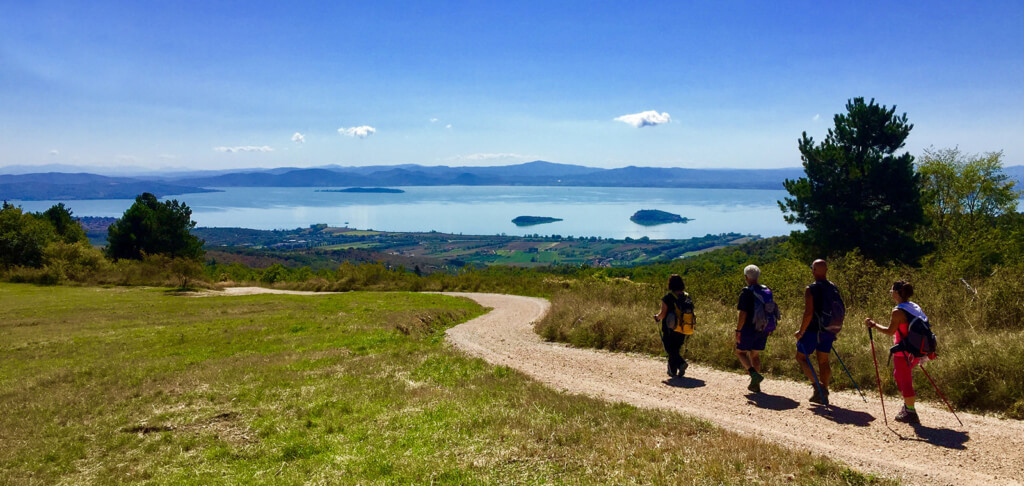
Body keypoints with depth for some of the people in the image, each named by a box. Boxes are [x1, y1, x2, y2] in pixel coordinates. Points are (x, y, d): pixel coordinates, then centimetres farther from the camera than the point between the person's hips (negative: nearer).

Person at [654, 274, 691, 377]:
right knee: (675, 349, 19)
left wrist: (657, 317, 4)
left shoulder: (667, 298, -15)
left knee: (671, 350, 6)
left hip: (669, 330, -5)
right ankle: (672, 371, 26)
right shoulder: (687, 297, 0)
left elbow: (663, 314, -16)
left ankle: (681, 363, -18)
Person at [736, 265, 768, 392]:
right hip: (763, 329, 7)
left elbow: (743, 313, -18)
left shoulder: (746, 292, -13)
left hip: (749, 328, -6)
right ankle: (755, 385, 15)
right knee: (755, 355, 15)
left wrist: (738, 330, -13)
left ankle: (754, 374, -12)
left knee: (740, 352, 8)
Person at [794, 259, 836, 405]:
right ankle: (823, 395, 16)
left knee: (801, 357, 8)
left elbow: (808, 313, -21)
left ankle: (817, 385, -6)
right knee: (823, 361, 13)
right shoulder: (834, 288, 5)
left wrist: (801, 331, -12)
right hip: (828, 331, 6)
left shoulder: (811, 289, -15)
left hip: (813, 330, -6)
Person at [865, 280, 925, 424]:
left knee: (905, 380, 1)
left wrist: (874, 324, -6)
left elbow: (890, 331, -16)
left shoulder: (898, 311, -16)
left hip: (903, 352, -9)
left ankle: (911, 413, 6)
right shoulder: (916, 307, 8)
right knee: (899, 374, 24)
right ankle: (908, 405, 28)